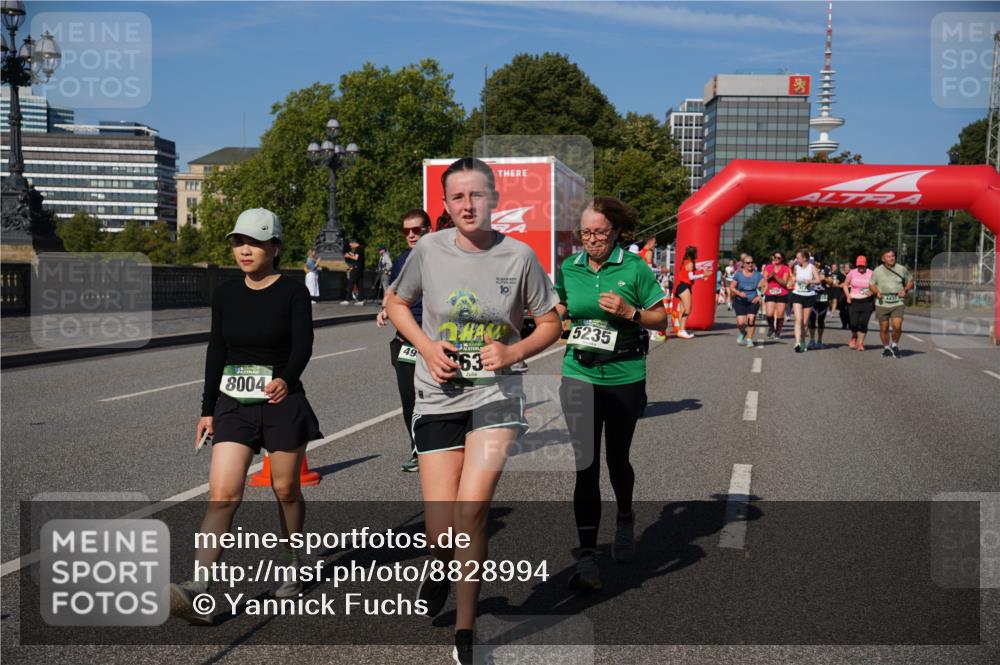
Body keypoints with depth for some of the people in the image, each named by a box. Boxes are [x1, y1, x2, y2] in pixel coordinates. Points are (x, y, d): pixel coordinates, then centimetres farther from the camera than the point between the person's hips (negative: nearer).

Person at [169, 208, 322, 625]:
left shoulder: (293, 293, -5)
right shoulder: (225, 295, 7)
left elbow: (302, 345, -15)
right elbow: (216, 352, 12)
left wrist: (286, 380, -36)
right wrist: (207, 409, 12)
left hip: (282, 402, -3)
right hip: (233, 403, 3)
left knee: (285, 490, 8)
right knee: (222, 494, -9)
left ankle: (293, 570, 30)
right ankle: (198, 589, -15)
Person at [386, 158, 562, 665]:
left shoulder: (519, 256, -5)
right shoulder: (429, 249, -3)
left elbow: (550, 324, 6)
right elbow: (396, 302, 12)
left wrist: (513, 352, -13)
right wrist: (426, 347, -5)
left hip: (496, 395, -1)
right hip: (438, 398, 1)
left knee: (471, 509, -13)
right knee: (440, 533, -3)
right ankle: (442, 565, 37)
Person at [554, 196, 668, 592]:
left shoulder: (634, 268, -5)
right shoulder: (569, 268, 4)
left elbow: (661, 318, -1)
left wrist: (629, 312, -17)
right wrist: (556, 313, 3)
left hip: (625, 377, -1)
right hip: (579, 375, 1)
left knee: (617, 458, 13)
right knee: (585, 463, -7)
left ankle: (625, 519, 44)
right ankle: (587, 556, -4)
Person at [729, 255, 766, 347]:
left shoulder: (757, 274, -1)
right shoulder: (738, 275, -3)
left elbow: (765, 285, 3)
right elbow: (732, 287, -1)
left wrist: (760, 296, -8)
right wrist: (739, 293, -18)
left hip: (753, 301, 0)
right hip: (740, 301, 0)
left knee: (751, 319, -15)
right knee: (740, 322, -9)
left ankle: (749, 339, 0)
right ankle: (743, 333, 25)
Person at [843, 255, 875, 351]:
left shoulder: (871, 274, -1)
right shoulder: (852, 273, 2)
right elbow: (845, 285, 13)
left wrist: (872, 291, -14)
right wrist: (848, 296, -1)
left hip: (867, 301, -1)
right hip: (854, 301, 1)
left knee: (863, 323, -6)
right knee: (854, 324, -5)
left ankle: (860, 343, 6)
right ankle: (854, 337, 26)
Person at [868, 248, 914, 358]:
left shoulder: (902, 269, 5)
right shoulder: (877, 271, 4)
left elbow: (910, 281, 17)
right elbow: (871, 284, 12)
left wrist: (905, 290, -3)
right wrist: (876, 292, -8)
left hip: (897, 303, -1)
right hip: (882, 303, 1)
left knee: (897, 326, -15)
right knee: (884, 328, 5)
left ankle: (894, 345, 10)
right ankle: (886, 348, 26)